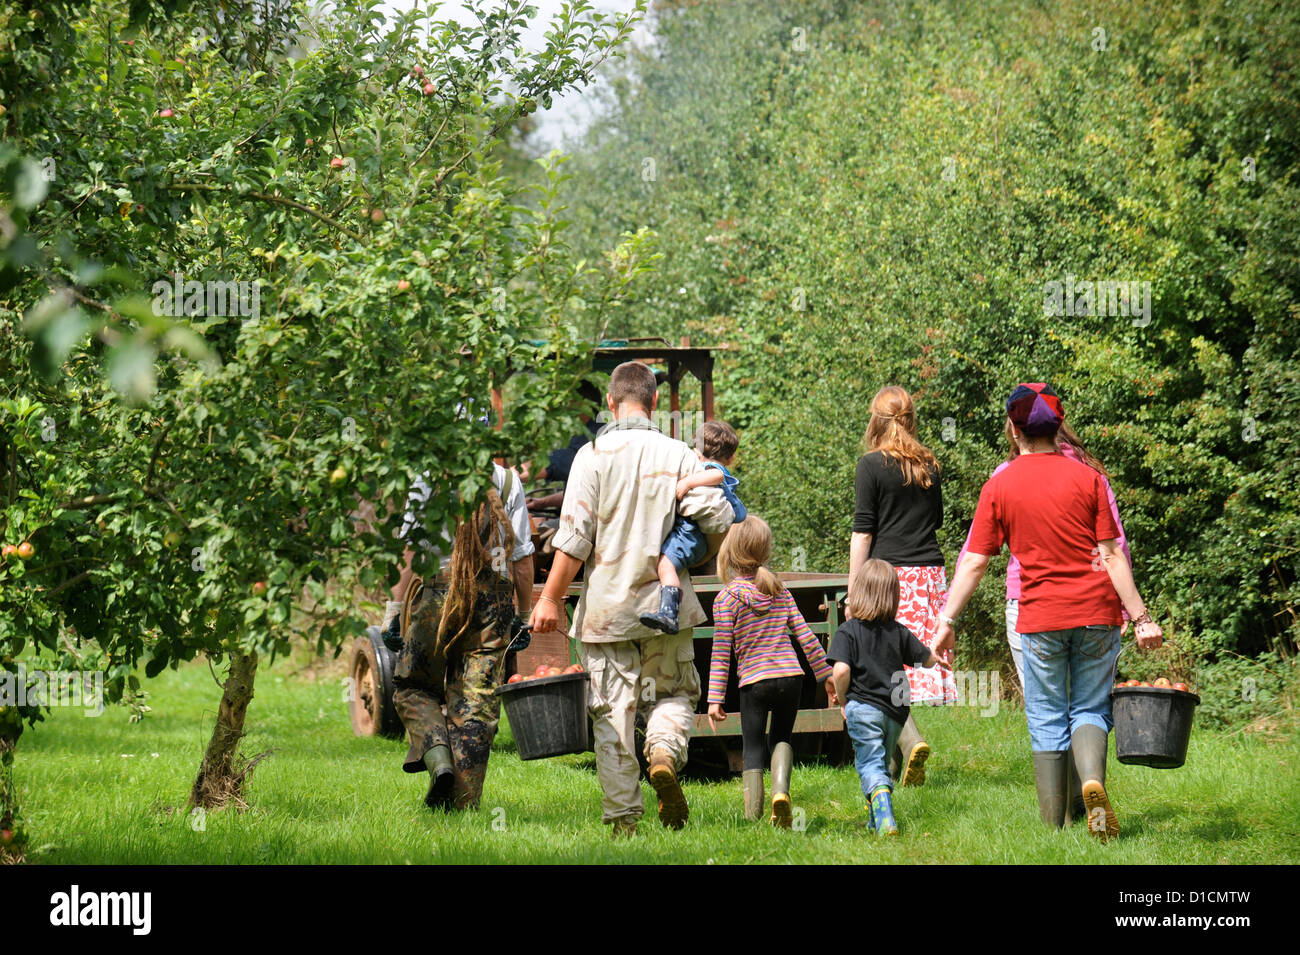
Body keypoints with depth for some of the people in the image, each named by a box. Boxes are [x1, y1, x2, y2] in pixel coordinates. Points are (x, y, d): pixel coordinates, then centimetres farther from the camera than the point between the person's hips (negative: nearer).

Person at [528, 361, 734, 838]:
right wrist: (705, 556, 15)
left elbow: (574, 538, -11)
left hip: (606, 607, -1)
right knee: (674, 693, 18)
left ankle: (622, 817, 3)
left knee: (612, 712, 5)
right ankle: (665, 752, -13)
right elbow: (718, 517, -7)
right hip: (665, 602, 1)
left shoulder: (593, 456, -7)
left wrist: (550, 599, -4)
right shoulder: (676, 454, -2)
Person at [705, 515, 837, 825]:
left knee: (753, 748, 6)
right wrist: (828, 677, 14)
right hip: (791, 675, 3)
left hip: (754, 681, -3)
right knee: (781, 738, 21)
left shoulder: (727, 597, -3)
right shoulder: (780, 591, 9)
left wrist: (715, 698, -3)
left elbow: (721, 653, -5)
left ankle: (753, 815, 0)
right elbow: (806, 637, 8)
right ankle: (781, 789, -4)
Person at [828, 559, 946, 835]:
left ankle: (884, 820, -30)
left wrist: (842, 700, -1)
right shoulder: (899, 632, 8)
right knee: (882, 762, 20)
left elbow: (841, 670, -18)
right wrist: (936, 658, 41)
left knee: (869, 763, -9)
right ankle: (877, 816, 25)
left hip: (863, 707, -4)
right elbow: (927, 659, 17)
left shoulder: (847, 632, -6)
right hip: (895, 711, 4)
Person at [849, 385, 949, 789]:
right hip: (930, 573, 5)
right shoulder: (930, 465, 9)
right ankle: (894, 760, 13)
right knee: (915, 658, 8)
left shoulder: (872, 466, -6)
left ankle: (911, 740, -25)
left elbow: (863, 532, -7)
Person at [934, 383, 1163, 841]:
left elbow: (974, 563, -2)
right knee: (1089, 711, 10)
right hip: (1096, 613, 0)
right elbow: (1111, 554, -5)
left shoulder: (999, 487, -2)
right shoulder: (1086, 477, -2)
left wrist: (947, 620, 5)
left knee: (1047, 721, 10)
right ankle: (1093, 781, -20)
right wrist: (1141, 617, -3)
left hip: (1041, 617, 0)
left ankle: (1052, 827, 9)